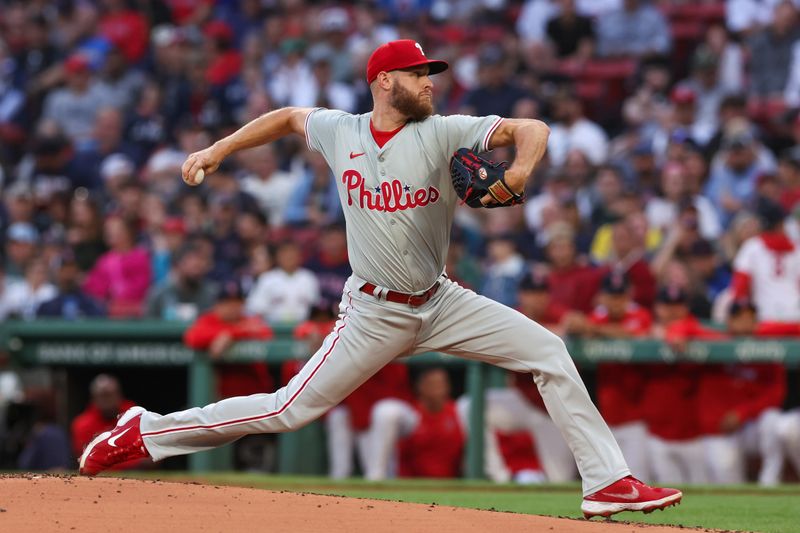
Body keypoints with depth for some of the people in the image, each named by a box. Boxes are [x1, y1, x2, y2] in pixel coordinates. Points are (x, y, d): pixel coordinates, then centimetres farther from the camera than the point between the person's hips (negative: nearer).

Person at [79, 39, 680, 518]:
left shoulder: (444, 133, -7)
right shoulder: (339, 131, -4)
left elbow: (532, 129, -14)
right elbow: (287, 117, 17)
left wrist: (520, 171, -35)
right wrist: (218, 150, 13)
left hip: (442, 303, 2)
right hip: (376, 314, -2)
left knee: (549, 352, -10)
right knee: (291, 408, -5)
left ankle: (607, 482, -6)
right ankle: (144, 433, 7)